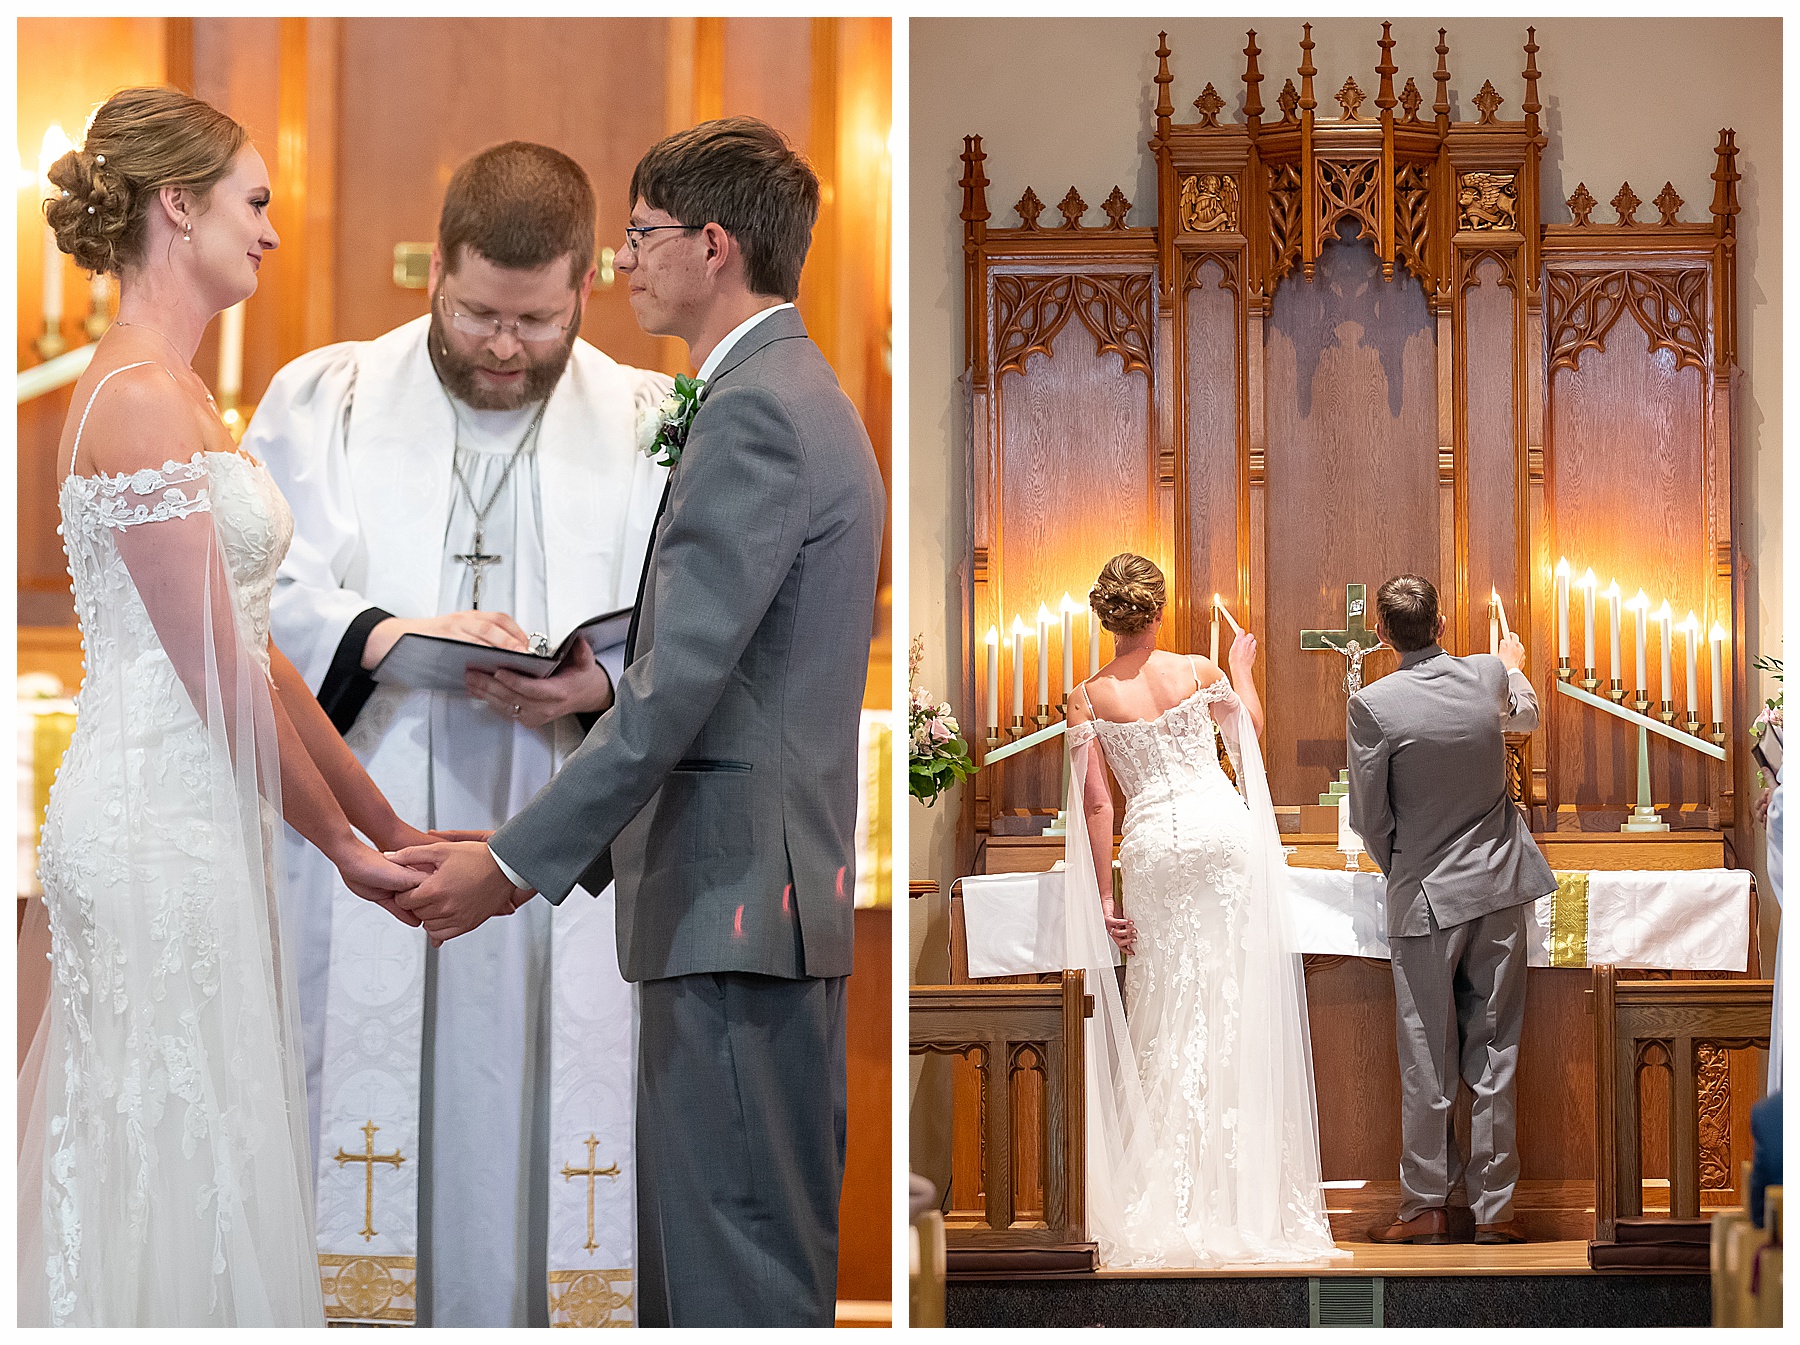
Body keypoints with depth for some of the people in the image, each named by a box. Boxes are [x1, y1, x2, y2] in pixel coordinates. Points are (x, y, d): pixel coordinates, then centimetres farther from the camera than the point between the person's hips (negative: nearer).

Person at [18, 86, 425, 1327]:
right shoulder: (138, 400, -15)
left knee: (198, 1167, 12)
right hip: (161, 832, -10)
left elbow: (256, 652, 16)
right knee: (184, 1165, -4)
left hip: (188, 828, 10)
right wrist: (345, 842, -6)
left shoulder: (177, 394, 16)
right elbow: (217, 676, -15)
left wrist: (387, 823, 16)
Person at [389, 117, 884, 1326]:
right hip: (753, 897, 11)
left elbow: (680, 687, -20)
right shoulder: (798, 398, 19)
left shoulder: (754, 413, -14)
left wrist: (517, 864, -13)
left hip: (735, 901, -11)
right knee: (689, 1261, 15)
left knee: (735, 1272, -6)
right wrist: (545, 850, 18)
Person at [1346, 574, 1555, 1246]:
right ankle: (1493, 1207, 13)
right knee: (1495, 1052, 8)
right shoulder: (1490, 674, -3)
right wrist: (1516, 665, 43)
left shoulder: (1372, 705, -16)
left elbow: (1369, 818, -9)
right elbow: (1524, 717, 22)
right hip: (1500, 887, 4)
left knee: (1427, 1061, 5)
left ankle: (1428, 1206, 13)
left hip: (1428, 895, -3)